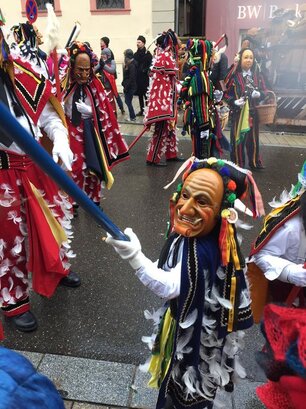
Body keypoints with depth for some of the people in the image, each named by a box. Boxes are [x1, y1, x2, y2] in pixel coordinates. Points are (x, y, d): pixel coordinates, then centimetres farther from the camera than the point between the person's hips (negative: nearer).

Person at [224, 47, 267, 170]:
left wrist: (259, 94, -10)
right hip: (238, 113, -3)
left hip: (253, 112, 4)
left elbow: (264, 90, 11)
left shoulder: (257, 75, 5)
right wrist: (234, 102, -19)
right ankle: (237, 165, 16)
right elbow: (226, 93, -4)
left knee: (253, 138, 12)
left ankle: (255, 163, 26)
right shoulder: (234, 75, -6)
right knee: (238, 138, 3)